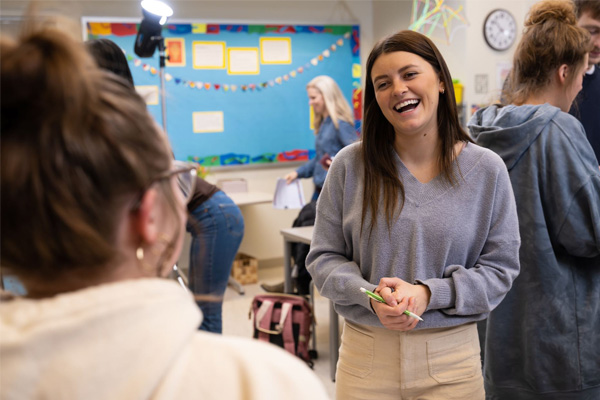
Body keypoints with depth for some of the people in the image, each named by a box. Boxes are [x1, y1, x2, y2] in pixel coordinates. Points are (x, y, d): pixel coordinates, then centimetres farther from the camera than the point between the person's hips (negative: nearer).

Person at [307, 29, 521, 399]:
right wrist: (371, 296, -18)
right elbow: (324, 257, 0)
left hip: (451, 357, 0)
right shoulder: (351, 164, -4)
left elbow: (501, 266, -1)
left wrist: (428, 294, -16)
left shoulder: (486, 169, -3)